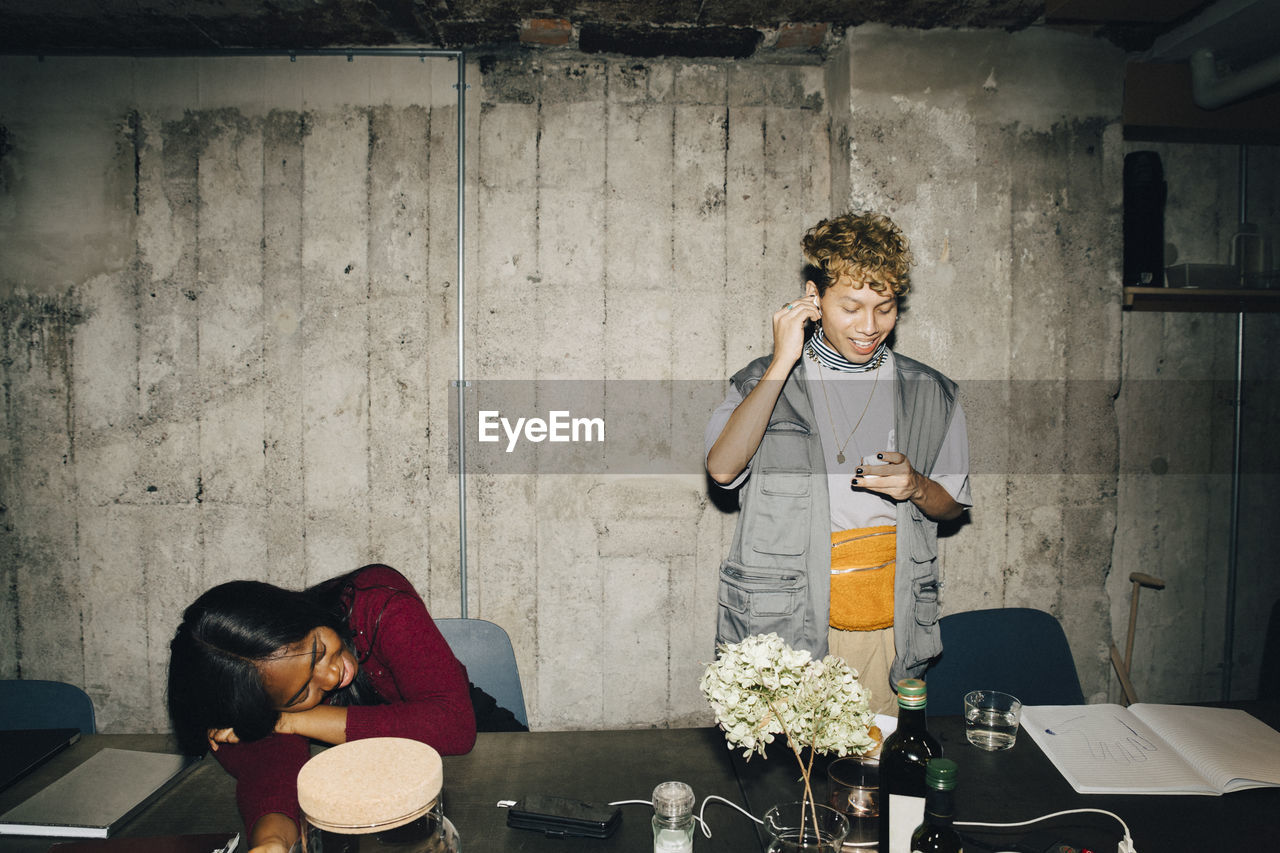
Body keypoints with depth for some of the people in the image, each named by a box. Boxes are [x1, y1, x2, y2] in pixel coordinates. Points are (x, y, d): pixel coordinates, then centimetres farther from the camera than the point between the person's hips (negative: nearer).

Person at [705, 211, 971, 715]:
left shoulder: (930, 394, 7)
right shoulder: (764, 381, 2)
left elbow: (954, 504, 14)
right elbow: (722, 468, -16)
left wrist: (916, 488, -9)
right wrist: (784, 360, -17)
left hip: (888, 628, 2)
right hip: (784, 626, -2)